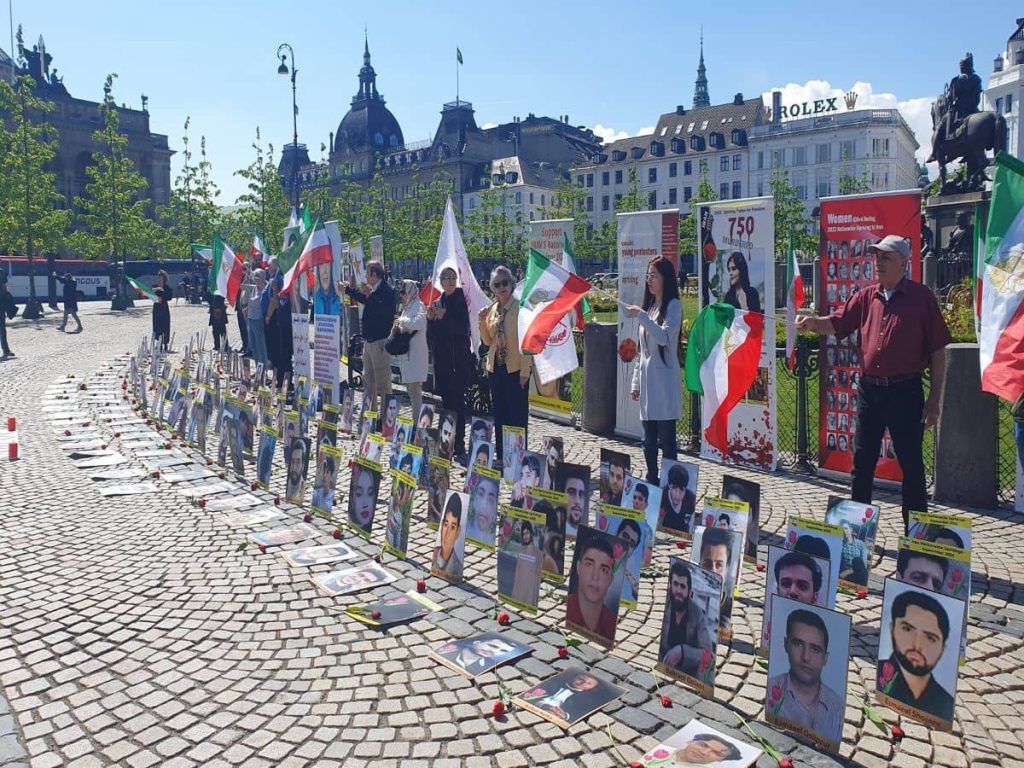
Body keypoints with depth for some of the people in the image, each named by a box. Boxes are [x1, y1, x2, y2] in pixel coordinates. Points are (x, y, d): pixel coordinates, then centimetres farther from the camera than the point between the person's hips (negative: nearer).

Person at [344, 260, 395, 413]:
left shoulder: (387, 291, -16)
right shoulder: (374, 290, 12)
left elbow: (382, 310, -31)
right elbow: (365, 301, 32)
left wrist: (369, 294, -32)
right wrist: (349, 289, 38)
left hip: (380, 341, -10)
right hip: (369, 340, 10)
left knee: (382, 379, -7)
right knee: (368, 377, 18)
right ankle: (371, 409, 29)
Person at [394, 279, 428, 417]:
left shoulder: (418, 305, -9)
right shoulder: (406, 307, 18)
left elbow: (420, 323, -29)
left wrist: (402, 321, -18)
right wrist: (398, 328, 2)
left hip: (416, 353, -10)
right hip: (406, 352, 10)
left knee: (414, 387, -9)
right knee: (409, 386, 14)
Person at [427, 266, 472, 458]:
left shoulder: (461, 301, -3)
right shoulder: (437, 303, 13)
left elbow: (463, 329, -13)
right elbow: (431, 336, 11)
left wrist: (444, 317, -19)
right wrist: (430, 319, -6)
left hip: (459, 358, -5)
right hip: (442, 359, 5)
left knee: (457, 400, -6)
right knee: (446, 399, 8)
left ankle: (459, 441, -1)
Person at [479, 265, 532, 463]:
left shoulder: (521, 307, -8)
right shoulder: (492, 309, 9)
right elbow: (488, 341, 13)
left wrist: (525, 371, -15)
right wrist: (482, 321, -3)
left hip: (516, 368, -6)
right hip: (496, 367, 6)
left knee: (517, 416, -1)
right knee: (499, 416, 12)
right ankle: (502, 458, 22)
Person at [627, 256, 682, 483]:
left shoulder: (673, 305, -4)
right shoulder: (649, 306, 18)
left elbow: (665, 337, -20)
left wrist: (641, 316, -24)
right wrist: (636, 381, 16)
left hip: (664, 382, -7)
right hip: (647, 381, 7)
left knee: (666, 440, -4)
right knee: (649, 441, 12)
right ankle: (652, 481, 21)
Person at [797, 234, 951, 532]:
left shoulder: (921, 297, -5)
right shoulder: (866, 297, 8)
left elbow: (937, 351, -4)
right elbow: (836, 323, 3)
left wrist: (935, 399, -7)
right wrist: (812, 323, -20)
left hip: (905, 392, -4)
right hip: (869, 390, 4)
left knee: (911, 463, 5)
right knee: (862, 462, 12)